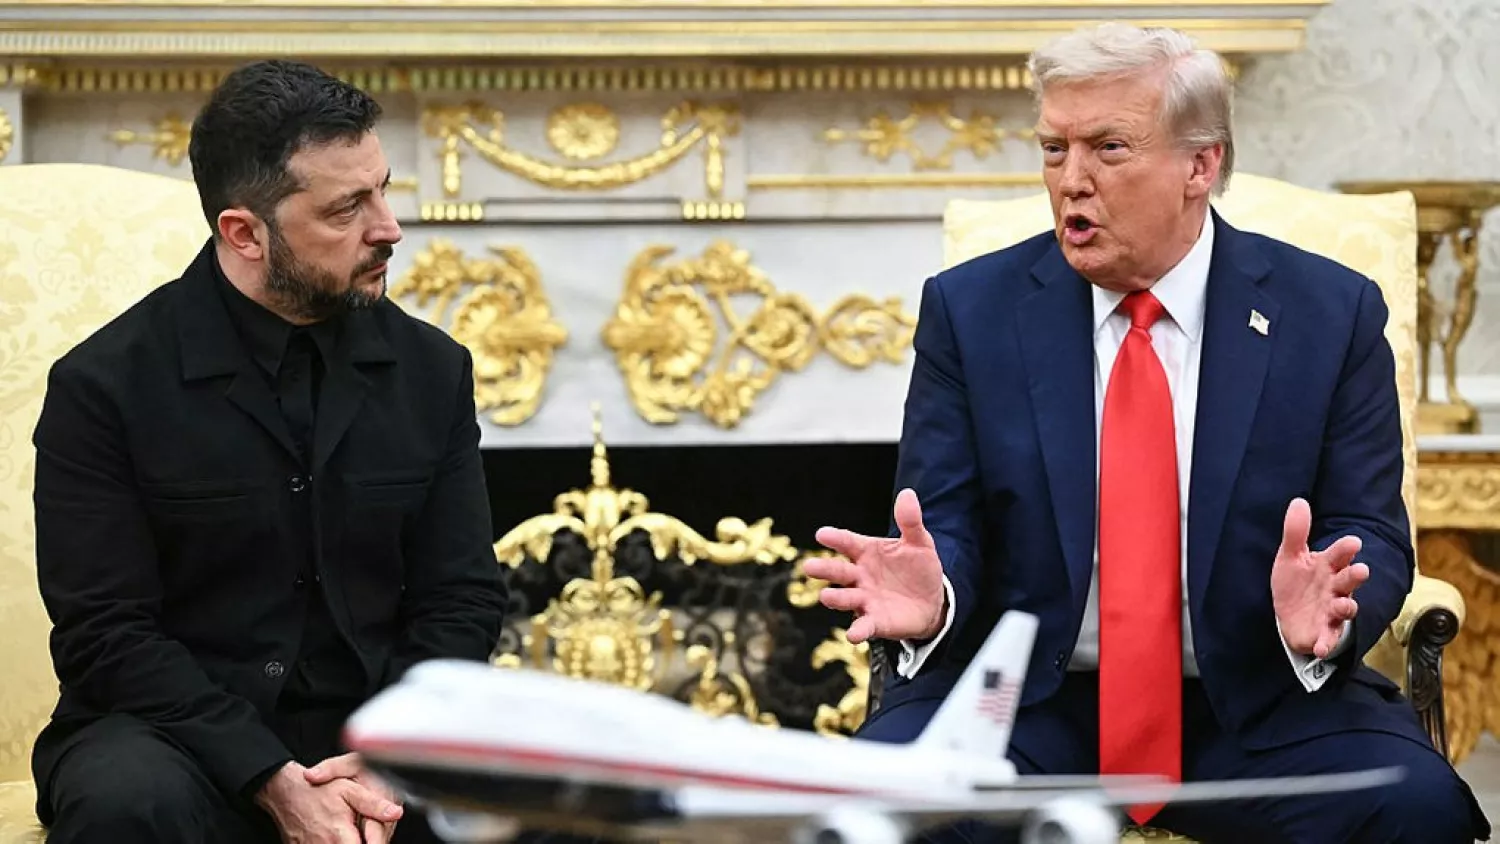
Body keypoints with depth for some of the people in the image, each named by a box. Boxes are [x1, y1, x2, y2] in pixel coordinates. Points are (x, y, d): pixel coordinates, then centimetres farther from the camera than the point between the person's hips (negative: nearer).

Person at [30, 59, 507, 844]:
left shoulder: (432, 369, 5)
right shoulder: (103, 386, -6)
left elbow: (461, 601, 5)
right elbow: (105, 634, -10)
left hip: (375, 742, 3)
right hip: (178, 736, -3)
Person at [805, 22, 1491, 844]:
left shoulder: (1330, 314, 2)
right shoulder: (970, 309, 3)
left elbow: (1371, 537, 1)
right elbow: (946, 529, 2)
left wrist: (1326, 609, -23)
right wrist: (930, 594, -23)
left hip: (1260, 709, 1)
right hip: (1026, 704, 0)